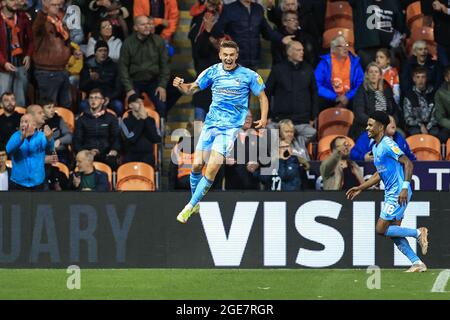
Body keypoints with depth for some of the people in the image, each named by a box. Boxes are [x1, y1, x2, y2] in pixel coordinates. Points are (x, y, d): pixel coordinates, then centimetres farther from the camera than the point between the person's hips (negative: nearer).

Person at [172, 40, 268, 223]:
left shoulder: (249, 75, -2)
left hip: (230, 127, -3)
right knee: (197, 165, -5)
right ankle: (195, 203, 19)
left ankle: (190, 207, -6)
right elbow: (191, 89, 8)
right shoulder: (213, 72, 4)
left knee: (212, 168, -16)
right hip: (210, 123, 3)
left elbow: (262, 97, 9)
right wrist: (180, 86, -14)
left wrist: (263, 118, -7)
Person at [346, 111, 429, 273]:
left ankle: (418, 233, -1)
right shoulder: (375, 147, 15)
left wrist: (405, 187, -29)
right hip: (391, 194, 10)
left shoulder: (388, 144, -15)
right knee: (394, 233, 7)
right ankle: (417, 263, 8)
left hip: (399, 194, -10)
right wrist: (360, 188, 23)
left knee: (381, 229, -10)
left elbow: (408, 163, -21)